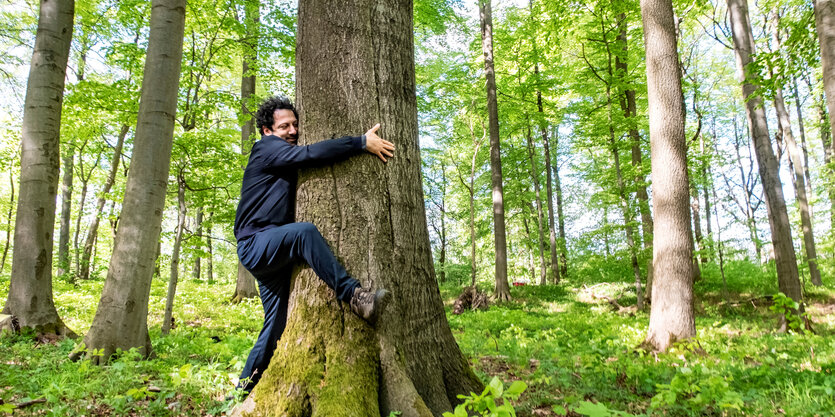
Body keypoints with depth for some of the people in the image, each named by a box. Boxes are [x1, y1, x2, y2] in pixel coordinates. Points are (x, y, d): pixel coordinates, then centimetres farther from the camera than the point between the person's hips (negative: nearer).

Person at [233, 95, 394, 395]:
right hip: (256, 244, -9)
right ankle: (353, 295, -41)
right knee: (304, 231, -37)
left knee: (277, 323, 6)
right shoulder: (267, 148, -5)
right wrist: (362, 142, -23)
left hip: (276, 251, 9)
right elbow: (311, 154, -21)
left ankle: (248, 386, 18)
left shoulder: (288, 160, 23)